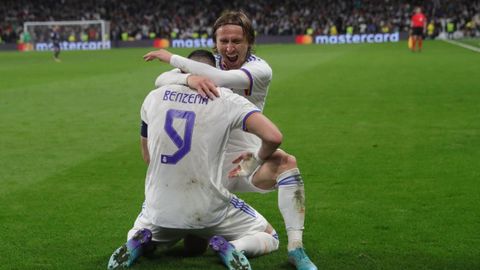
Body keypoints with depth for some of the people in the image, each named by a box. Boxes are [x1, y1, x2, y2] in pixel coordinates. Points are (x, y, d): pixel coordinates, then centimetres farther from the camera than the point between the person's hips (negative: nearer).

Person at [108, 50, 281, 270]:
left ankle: (139, 243, 1)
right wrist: (259, 157, 4)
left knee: (138, 234, 37)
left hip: (160, 209, 3)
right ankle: (228, 248, -11)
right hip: (209, 212, -3)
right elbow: (273, 137, -18)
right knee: (269, 238, 20)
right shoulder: (227, 100, -7)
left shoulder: (154, 97, 4)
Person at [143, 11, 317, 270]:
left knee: (286, 162, -34)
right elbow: (161, 80, -16)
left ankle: (296, 248, -31)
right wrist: (189, 78, -39)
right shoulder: (206, 64, -1)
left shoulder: (260, 69, -12)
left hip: (247, 161, -2)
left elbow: (220, 78, -31)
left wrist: (172, 58, -23)